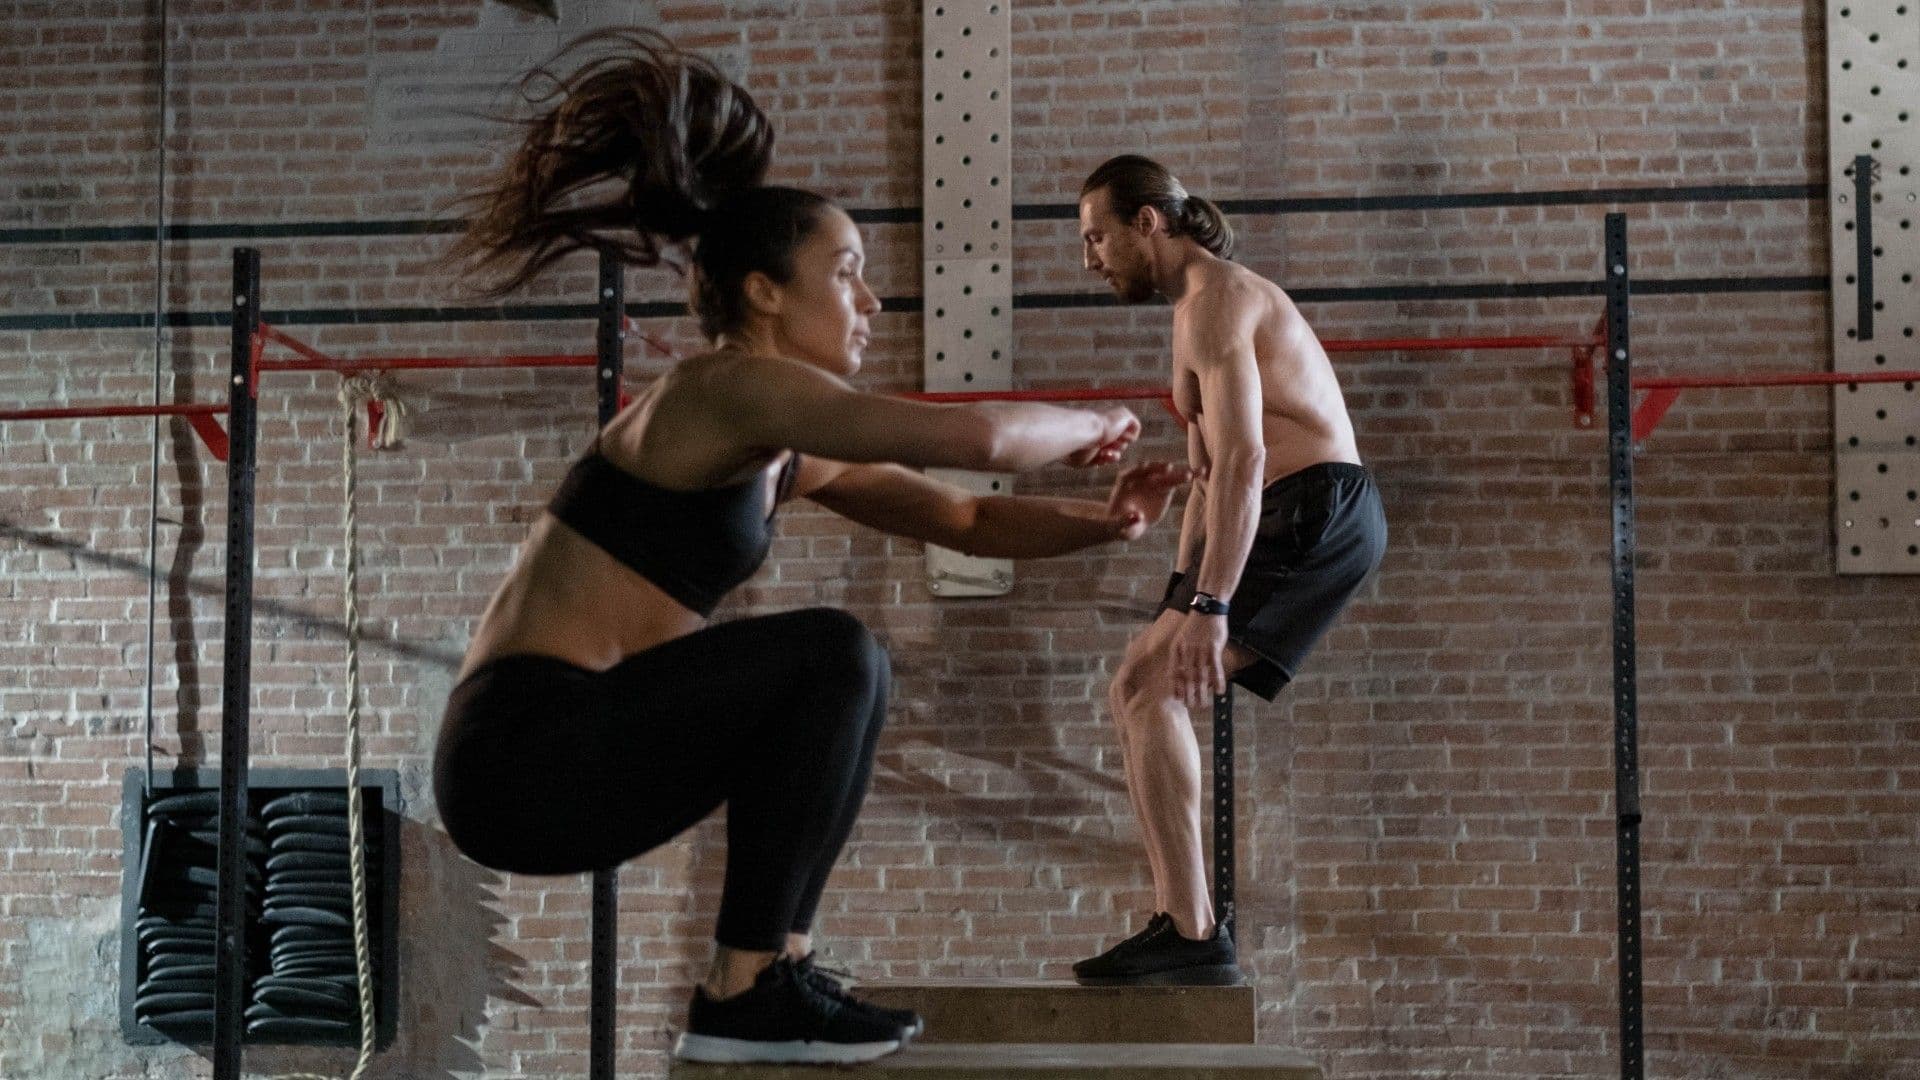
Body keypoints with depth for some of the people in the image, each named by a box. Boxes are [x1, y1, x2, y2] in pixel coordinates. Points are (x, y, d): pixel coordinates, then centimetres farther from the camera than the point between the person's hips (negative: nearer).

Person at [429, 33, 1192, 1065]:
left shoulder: (785, 448, 14)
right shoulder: (732, 387, -14)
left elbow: (965, 520, 18)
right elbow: (974, 436, -23)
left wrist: (1104, 520, 1)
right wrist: (1090, 426, -3)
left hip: (567, 747, 10)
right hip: (523, 755, -10)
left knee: (846, 675, 17)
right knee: (830, 656, -17)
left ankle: (773, 960, 14)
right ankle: (741, 999, -10)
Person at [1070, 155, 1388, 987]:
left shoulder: (1215, 300, -11)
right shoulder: (1201, 307, 24)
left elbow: (1244, 459, -23)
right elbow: (1209, 475, 27)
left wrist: (1207, 608, -28)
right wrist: (1177, 601, 26)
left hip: (1319, 511, -11)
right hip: (1286, 520, 11)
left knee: (1151, 692, -18)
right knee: (1136, 693, 12)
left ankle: (1193, 936, -21)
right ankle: (1178, 921, 12)